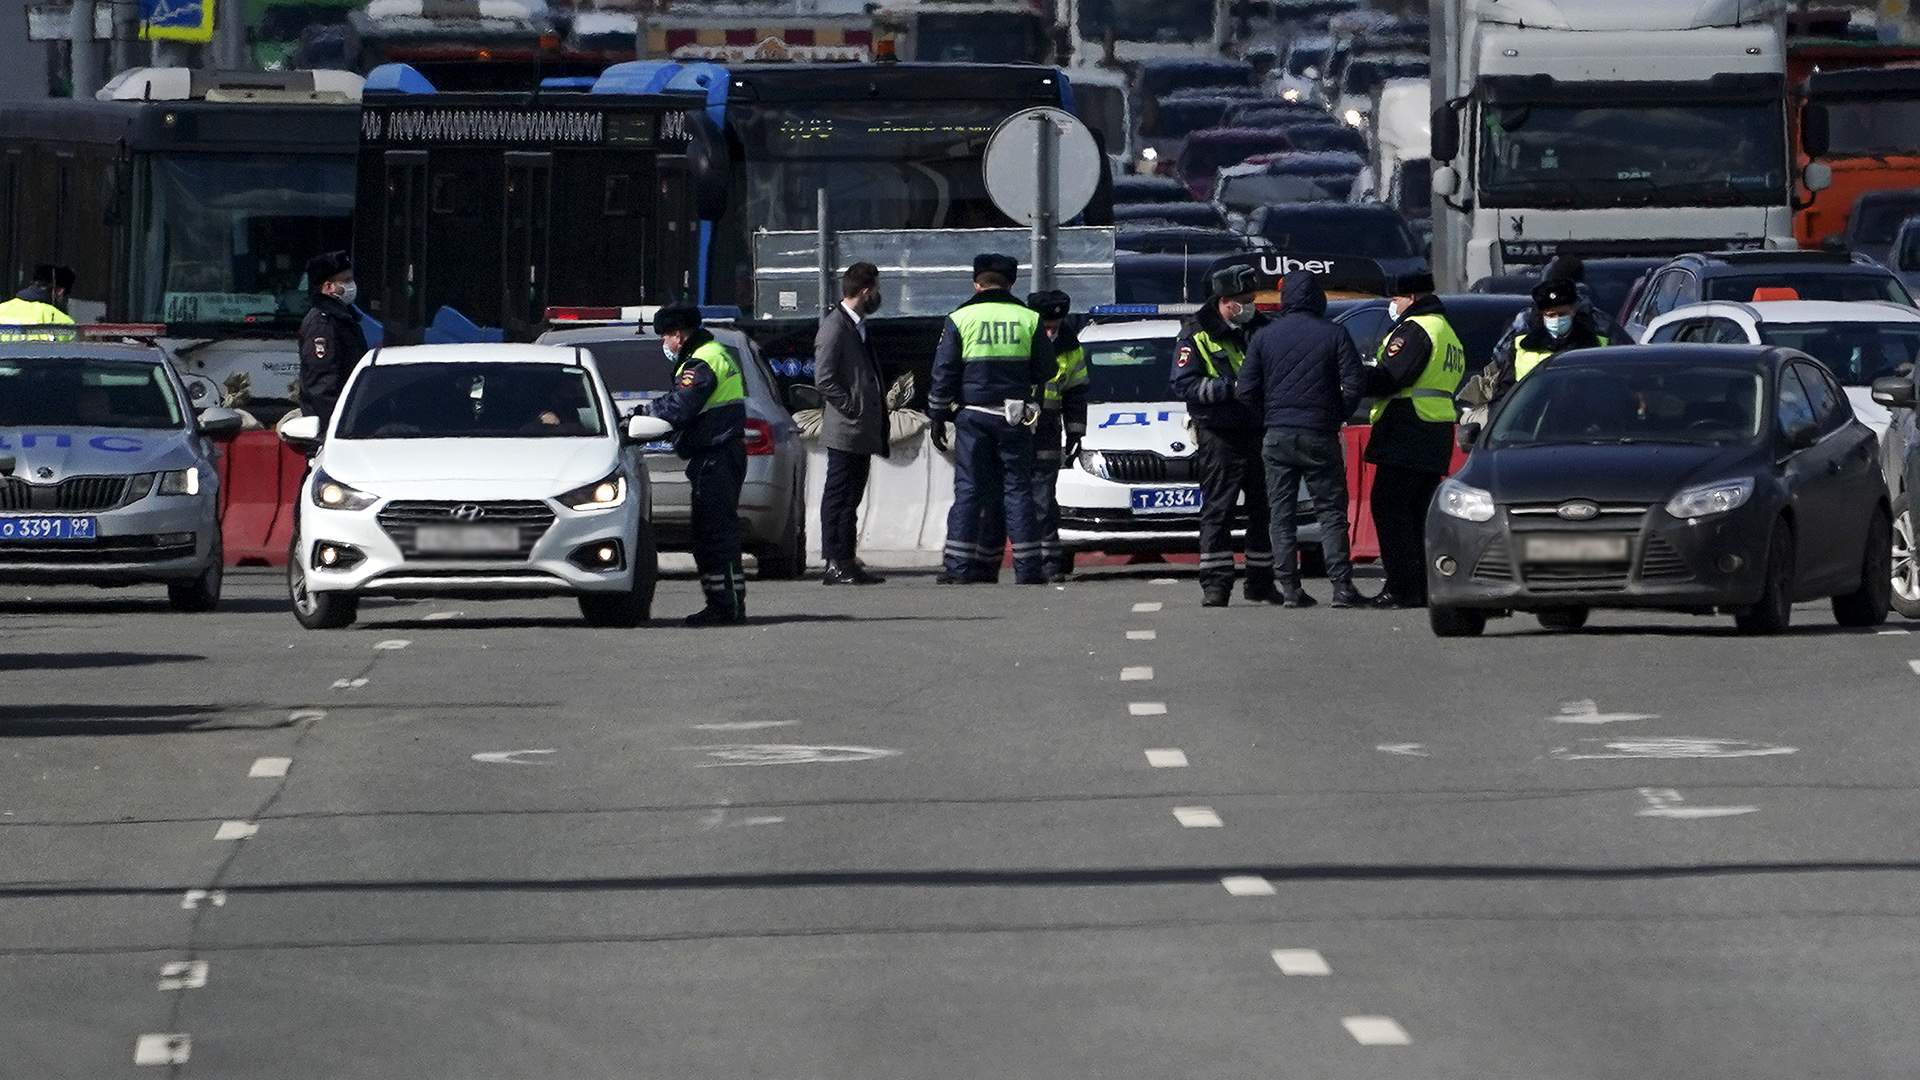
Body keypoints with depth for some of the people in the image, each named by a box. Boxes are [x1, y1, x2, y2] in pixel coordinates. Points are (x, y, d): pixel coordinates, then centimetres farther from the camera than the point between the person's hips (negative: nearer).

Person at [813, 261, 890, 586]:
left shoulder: (858, 327, 18)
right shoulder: (834, 327, -13)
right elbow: (824, 380, -19)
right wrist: (853, 410, -17)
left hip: (862, 434, 10)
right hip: (845, 432, -10)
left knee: (850, 498, 12)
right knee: (838, 496, -7)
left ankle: (846, 562, 16)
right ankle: (836, 564, -6)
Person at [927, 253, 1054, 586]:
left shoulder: (960, 319, 0)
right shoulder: (1028, 319, 3)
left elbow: (944, 372, -1)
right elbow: (1045, 370, 9)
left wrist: (938, 417, 6)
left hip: (973, 415, -1)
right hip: (1014, 418, 1)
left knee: (968, 489, 1)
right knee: (1017, 488, 5)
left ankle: (958, 566, -3)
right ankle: (1027, 567, 1)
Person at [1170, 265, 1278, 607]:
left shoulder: (1261, 328, 11)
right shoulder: (1197, 335, -3)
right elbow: (1181, 383, -10)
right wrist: (1229, 387, -19)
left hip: (1261, 434, 5)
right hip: (1219, 436, -5)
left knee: (1264, 511, 8)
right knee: (1217, 511, -5)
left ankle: (1260, 581, 17)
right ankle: (1215, 585, -3)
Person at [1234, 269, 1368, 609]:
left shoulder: (1264, 338, 2)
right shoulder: (1334, 336, -3)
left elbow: (1247, 390, 0)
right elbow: (1355, 384, -7)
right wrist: (1338, 415, 9)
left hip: (1277, 438, 2)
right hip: (1320, 437, -1)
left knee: (1281, 514, 7)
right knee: (1331, 512, 3)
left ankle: (1290, 587, 1)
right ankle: (1342, 586, -5)